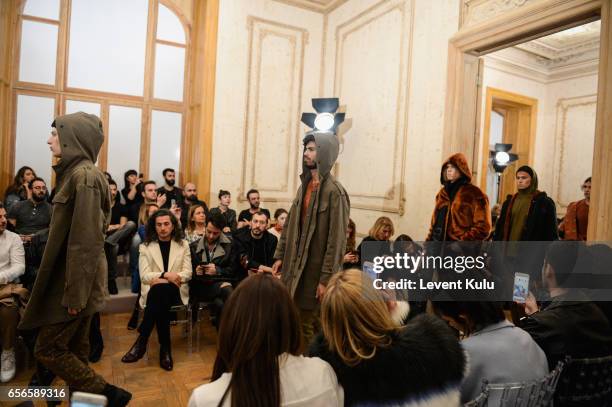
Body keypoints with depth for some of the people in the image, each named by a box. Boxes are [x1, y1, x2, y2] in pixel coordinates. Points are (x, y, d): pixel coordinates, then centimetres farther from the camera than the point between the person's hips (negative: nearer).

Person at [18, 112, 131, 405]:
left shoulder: (84, 176, -19)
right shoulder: (77, 173, 12)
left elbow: (86, 240, -23)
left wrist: (74, 292, -21)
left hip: (74, 280, -9)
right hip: (76, 278, 9)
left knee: (48, 350, 2)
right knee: (75, 348, 16)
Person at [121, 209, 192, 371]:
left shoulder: (183, 245, 12)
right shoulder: (145, 247, 10)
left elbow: (188, 273, 3)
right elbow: (144, 276, -1)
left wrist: (161, 280, -12)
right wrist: (165, 275, -20)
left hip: (176, 292, 0)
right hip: (154, 291, 0)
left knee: (159, 290, -36)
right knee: (159, 292, -38)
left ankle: (142, 342, -25)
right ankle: (165, 347, -30)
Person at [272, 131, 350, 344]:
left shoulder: (335, 191, -16)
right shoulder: (304, 186, 8)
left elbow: (337, 239, -18)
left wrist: (326, 278, -19)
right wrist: (280, 255, 11)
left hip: (317, 269, -7)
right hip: (296, 265, 7)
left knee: (311, 325, 8)